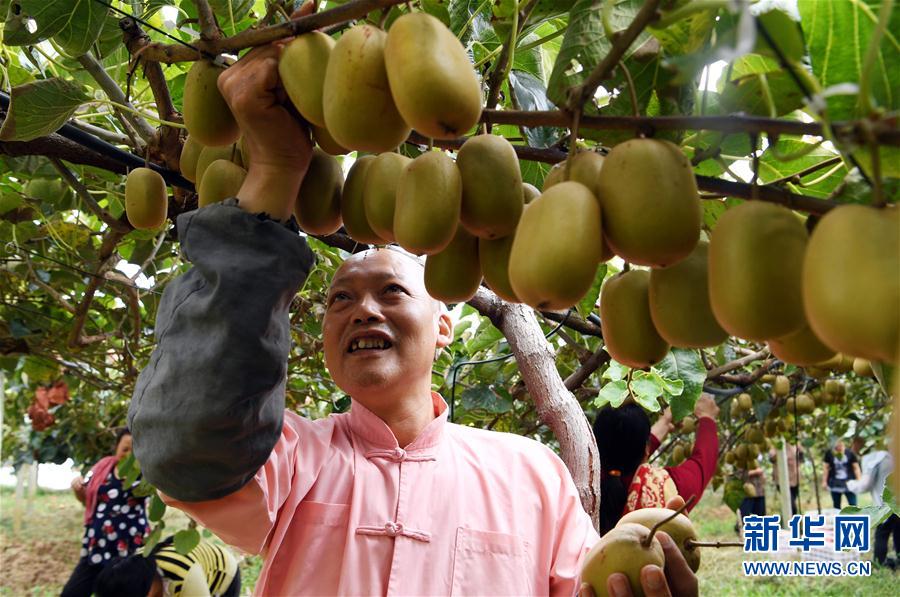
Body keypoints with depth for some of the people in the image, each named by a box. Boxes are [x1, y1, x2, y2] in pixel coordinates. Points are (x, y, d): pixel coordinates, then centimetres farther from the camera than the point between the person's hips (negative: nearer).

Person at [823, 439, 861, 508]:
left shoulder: (850, 453, -3)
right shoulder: (829, 454, 0)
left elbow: (856, 468, 1)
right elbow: (826, 468, 6)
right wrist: (824, 481, 4)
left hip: (849, 483, -1)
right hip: (835, 484, 1)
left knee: (853, 505, -4)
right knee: (836, 506, 9)